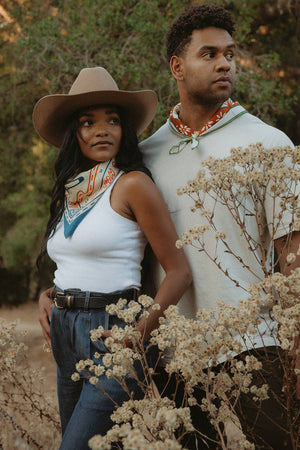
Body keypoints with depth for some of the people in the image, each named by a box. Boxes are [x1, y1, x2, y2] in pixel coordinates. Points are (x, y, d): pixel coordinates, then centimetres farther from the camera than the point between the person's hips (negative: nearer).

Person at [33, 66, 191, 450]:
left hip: (112, 333, -8)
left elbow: (178, 270, -10)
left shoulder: (132, 184, -9)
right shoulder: (69, 192, 12)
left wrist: (142, 330, -19)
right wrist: (46, 297, 6)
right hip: (66, 338, 8)